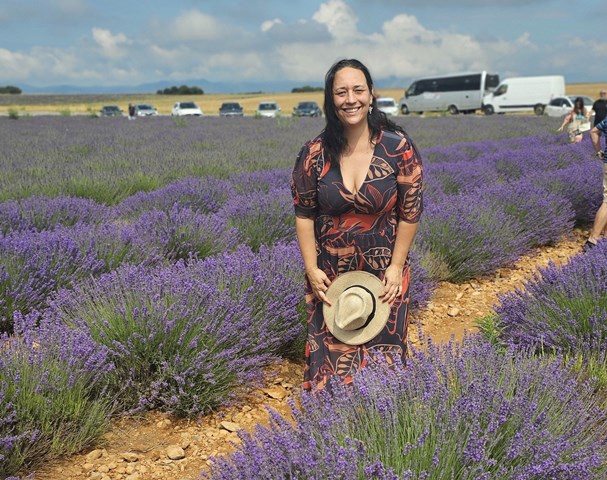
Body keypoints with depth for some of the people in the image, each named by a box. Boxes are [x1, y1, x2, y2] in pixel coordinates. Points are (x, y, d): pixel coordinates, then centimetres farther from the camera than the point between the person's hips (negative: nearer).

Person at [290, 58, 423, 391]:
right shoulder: (315, 154, -10)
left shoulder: (398, 147, -12)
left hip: (383, 272, -1)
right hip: (329, 273, 1)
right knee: (330, 350, 11)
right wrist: (311, 269, -5)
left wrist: (396, 267, -8)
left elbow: (410, 211, -7)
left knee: (383, 347, 10)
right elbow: (303, 214, -2)